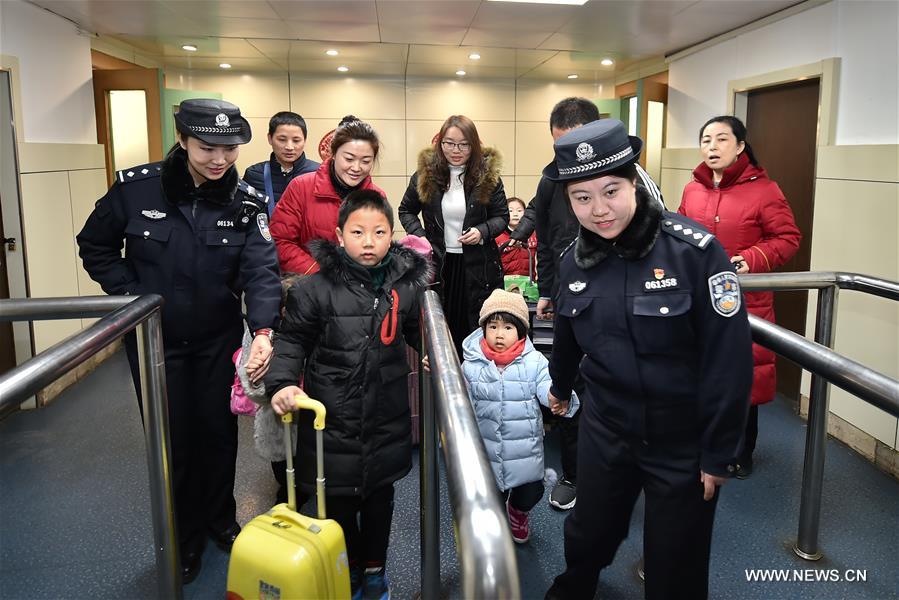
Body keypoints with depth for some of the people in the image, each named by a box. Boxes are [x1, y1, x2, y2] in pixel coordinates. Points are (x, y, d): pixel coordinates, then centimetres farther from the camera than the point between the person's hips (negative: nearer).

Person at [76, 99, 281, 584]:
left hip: (219, 338, 1)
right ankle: (183, 538, 31)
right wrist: (130, 295, -9)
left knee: (219, 431, 14)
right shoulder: (136, 188, -13)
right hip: (154, 340, -1)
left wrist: (263, 330, -36)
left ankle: (220, 520, 39)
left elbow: (261, 269, -21)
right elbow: (95, 247, 1)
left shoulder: (246, 202, -11)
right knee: (172, 438, 9)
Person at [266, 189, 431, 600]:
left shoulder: (406, 284, -2)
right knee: (338, 501, 13)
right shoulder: (316, 288, -11)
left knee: (379, 497, 19)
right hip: (333, 420, -2)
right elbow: (291, 340, -5)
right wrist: (281, 383, -18)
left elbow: (420, 332, 15)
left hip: (386, 420, 3)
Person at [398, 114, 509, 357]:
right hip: (438, 263, 1)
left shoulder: (488, 175, -4)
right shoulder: (426, 174, -1)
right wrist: (419, 237, -5)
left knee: (477, 328, 5)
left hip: (478, 265, -1)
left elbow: (502, 216, 3)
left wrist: (482, 232, -17)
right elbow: (406, 211, 12)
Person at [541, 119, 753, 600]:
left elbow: (729, 357, -18)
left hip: (684, 442, -4)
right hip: (605, 431, 5)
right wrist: (559, 385, 31)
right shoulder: (575, 260, -2)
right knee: (587, 538, 23)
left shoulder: (694, 249, -19)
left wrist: (720, 453, -14)